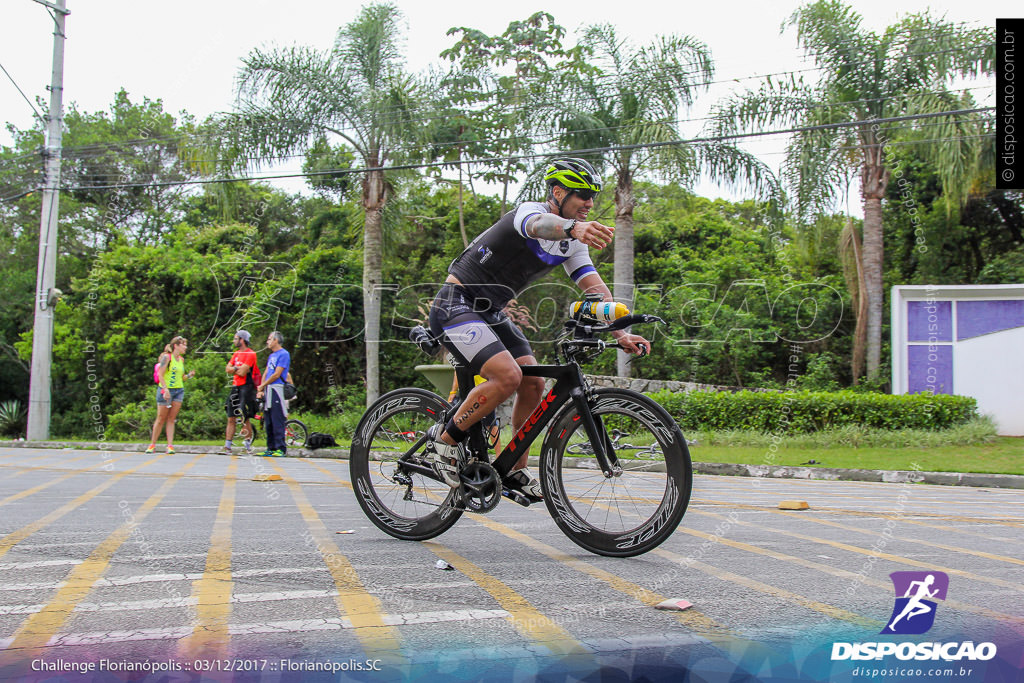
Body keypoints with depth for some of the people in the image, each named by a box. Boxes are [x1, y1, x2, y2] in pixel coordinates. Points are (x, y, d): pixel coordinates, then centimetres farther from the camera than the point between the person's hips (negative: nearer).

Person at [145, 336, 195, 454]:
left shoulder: (181, 360, 13)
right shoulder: (167, 357, -7)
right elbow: (160, 375, -12)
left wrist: (189, 375, 1)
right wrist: (165, 389, -21)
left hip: (179, 391, 6)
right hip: (166, 391, -5)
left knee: (171, 419, 2)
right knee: (161, 419, 0)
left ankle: (170, 445, -2)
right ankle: (152, 444, 12)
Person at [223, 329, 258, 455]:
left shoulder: (250, 354, -9)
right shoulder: (236, 354, 18)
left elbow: (242, 372, -16)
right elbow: (228, 369, 9)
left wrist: (234, 369, 1)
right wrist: (238, 369, -7)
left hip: (246, 388, -8)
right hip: (235, 388, 8)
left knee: (245, 418, -7)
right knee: (231, 418, 5)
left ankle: (248, 446, 2)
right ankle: (227, 446, 7)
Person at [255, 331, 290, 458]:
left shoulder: (283, 354, -7)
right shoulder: (271, 356, 21)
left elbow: (276, 374, -12)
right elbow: (265, 373, 18)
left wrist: (262, 386, -3)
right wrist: (260, 390, 7)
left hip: (277, 389, -9)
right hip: (268, 390, 9)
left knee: (277, 421, -10)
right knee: (268, 421, 9)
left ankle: (281, 449, -9)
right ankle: (271, 448, 13)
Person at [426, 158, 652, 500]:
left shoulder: (572, 243, 7)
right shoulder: (528, 211, -18)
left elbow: (596, 289, -1)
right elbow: (540, 224, -45)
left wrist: (621, 334, -16)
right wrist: (574, 227, -68)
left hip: (490, 312, 9)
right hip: (456, 305, -9)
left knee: (534, 384, 0)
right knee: (508, 376, -24)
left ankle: (516, 472, 12)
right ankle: (444, 439, -7)